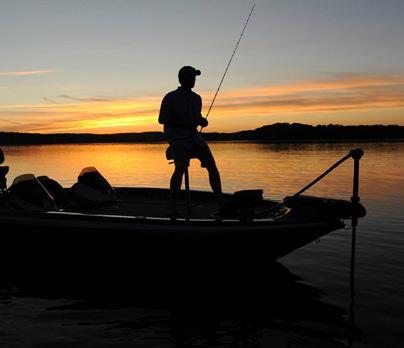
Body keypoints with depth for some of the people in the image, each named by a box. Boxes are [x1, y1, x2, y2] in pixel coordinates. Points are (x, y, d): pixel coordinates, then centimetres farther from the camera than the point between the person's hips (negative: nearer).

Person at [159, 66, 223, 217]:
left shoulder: (197, 98, 18)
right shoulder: (170, 97, 0)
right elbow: (162, 119, -6)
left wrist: (202, 121, 4)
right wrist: (184, 123, -16)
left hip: (194, 136, 6)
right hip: (177, 138, -5)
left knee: (212, 165, -9)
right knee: (180, 167, -26)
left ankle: (221, 203, -6)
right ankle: (172, 206, -15)